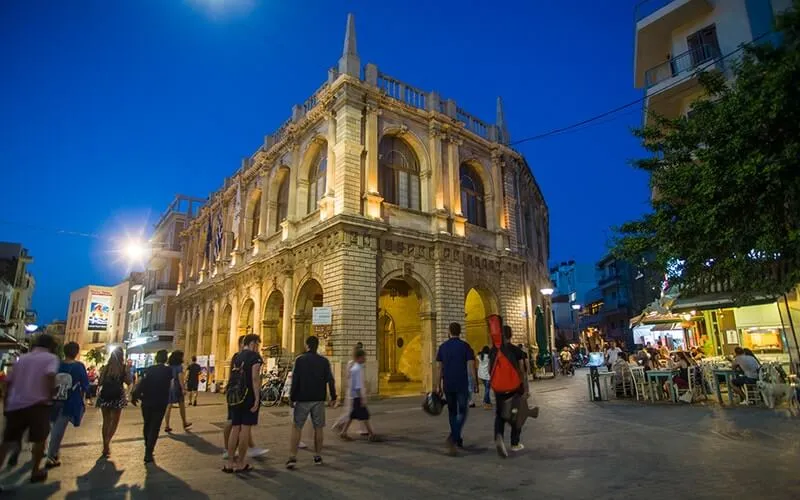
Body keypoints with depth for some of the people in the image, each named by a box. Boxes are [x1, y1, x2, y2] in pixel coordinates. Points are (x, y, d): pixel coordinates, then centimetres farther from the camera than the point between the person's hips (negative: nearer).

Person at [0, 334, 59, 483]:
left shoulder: (22, 358, 16)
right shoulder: (51, 358, -2)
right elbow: (50, 376, -20)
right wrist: (50, 396, -8)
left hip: (15, 404, 5)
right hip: (37, 403, -5)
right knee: (39, 439, 10)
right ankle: (35, 472, 16)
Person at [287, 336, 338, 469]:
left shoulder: (300, 359, -3)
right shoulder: (324, 361, 3)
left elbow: (295, 380, -8)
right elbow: (330, 380, 0)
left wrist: (292, 397, -1)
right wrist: (333, 397, 7)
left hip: (303, 399, -2)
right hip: (318, 400, 2)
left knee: (296, 428, 5)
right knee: (318, 428, 11)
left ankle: (292, 457, -1)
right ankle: (317, 456, 16)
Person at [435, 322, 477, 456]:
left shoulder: (442, 347, 4)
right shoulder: (465, 346, -4)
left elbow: (439, 367, 5)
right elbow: (471, 366, -9)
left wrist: (439, 386, 11)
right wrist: (476, 383, -1)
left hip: (448, 385, 3)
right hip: (462, 385, -3)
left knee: (452, 412, 16)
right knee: (462, 412, 6)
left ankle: (457, 439, 23)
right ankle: (453, 437, -15)